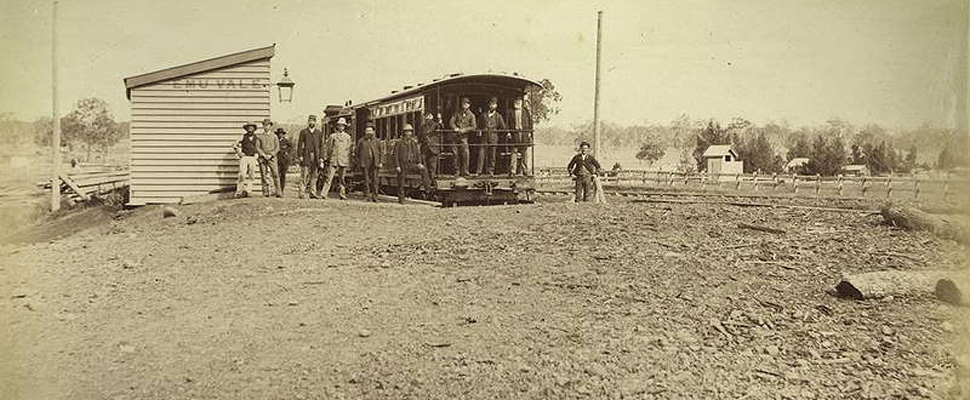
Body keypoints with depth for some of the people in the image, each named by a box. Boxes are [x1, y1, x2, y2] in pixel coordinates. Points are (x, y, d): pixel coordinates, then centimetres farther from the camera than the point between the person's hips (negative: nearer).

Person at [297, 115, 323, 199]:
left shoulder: (319, 133, 12)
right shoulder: (303, 132, 6)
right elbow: (299, 144, 3)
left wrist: (321, 157, 3)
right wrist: (299, 156, -6)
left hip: (316, 156, 3)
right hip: (306, 156, -3)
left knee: (314, 175, 4)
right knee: (304, 175, -5)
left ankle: (313, 192, 9)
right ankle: (302, 193, -3)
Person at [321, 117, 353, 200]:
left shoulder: (348, 137, 10)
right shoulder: (332, 136, 7)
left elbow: (350, 149, 15)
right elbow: (327, 148, 9)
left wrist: (349, 161, 12)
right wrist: (325, 158, 4)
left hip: (343, 161, 1)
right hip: (333, 160, -1)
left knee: (342, 179, 6)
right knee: (329, 178, -7)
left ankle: (343, 195, 16)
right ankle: (323, 194, -9)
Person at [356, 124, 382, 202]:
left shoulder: (377, 141, 11)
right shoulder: (361, 141, 11)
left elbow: (380, 152, 12)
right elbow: (358, 153, 13)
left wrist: (380, 162, 3)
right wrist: (358, 163, 7)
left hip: (374, 163, 0)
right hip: (364, 163, 0)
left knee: (374, 179, -4)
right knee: (366, 179, -2)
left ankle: (374, 196, -1)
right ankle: (367, 195, 4)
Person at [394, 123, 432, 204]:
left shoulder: (414, 142, 5)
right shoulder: (399, 142, -6)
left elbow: (418, 153, 9)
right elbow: (396, 154, -7)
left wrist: (419, 163, -6)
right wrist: (397, 166, -14)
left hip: (412, 164, 3)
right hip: (402, 165, -3)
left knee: (424, 169, -18)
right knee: (401, 183, 1)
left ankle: (427, 188, -16)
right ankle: (401, 199, 13)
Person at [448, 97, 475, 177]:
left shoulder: (471, 115, 4)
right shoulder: (457, 113, 12)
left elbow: (473, 126, -3)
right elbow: (451, 122, 6)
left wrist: (464, 130, -14)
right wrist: (455, 128, -13)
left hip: (464, 137, -2)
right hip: (455, 136, 2)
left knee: (465, 154, -9)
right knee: (456, 154, 2)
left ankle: (464, 171, -3)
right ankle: (457, 171, 10)